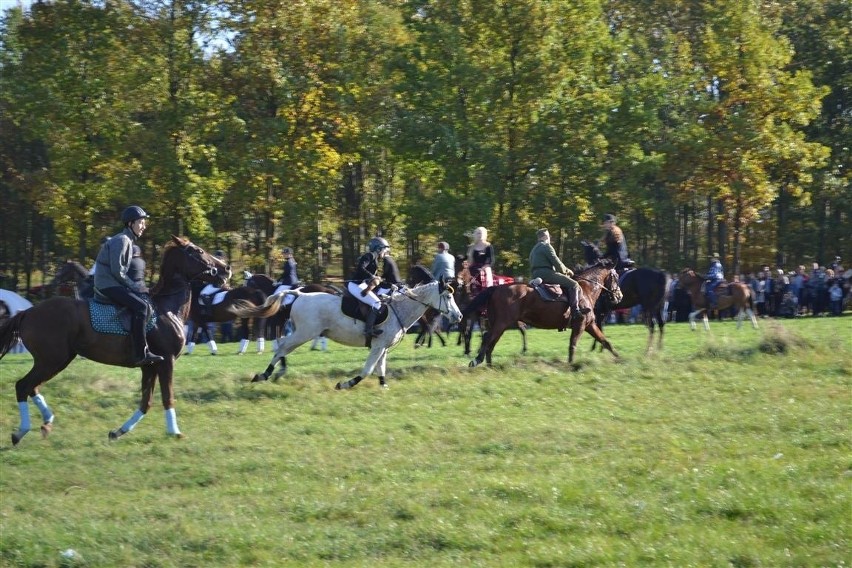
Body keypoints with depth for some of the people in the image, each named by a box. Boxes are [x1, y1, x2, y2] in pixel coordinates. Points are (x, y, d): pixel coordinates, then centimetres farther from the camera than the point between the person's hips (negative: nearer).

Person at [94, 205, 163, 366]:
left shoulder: (128, 242, 17)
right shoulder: (121, 241, -14)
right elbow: (116, 270, -20)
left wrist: (136, 285, 9)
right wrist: (133, 286, -13)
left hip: (114, 283, 11)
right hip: (108, 284, -11)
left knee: (145, 303, 8)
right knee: (140, 306, -23)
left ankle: (144, 350, 6)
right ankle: (140, 354, -27)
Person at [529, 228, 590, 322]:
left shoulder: (534, 249, 26)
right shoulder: (546, 246, -4)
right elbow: (556, 262, -9)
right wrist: (565, 271, 10)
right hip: (546, 273, -10)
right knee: (573, 284, -13)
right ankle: (575, 311, -25)